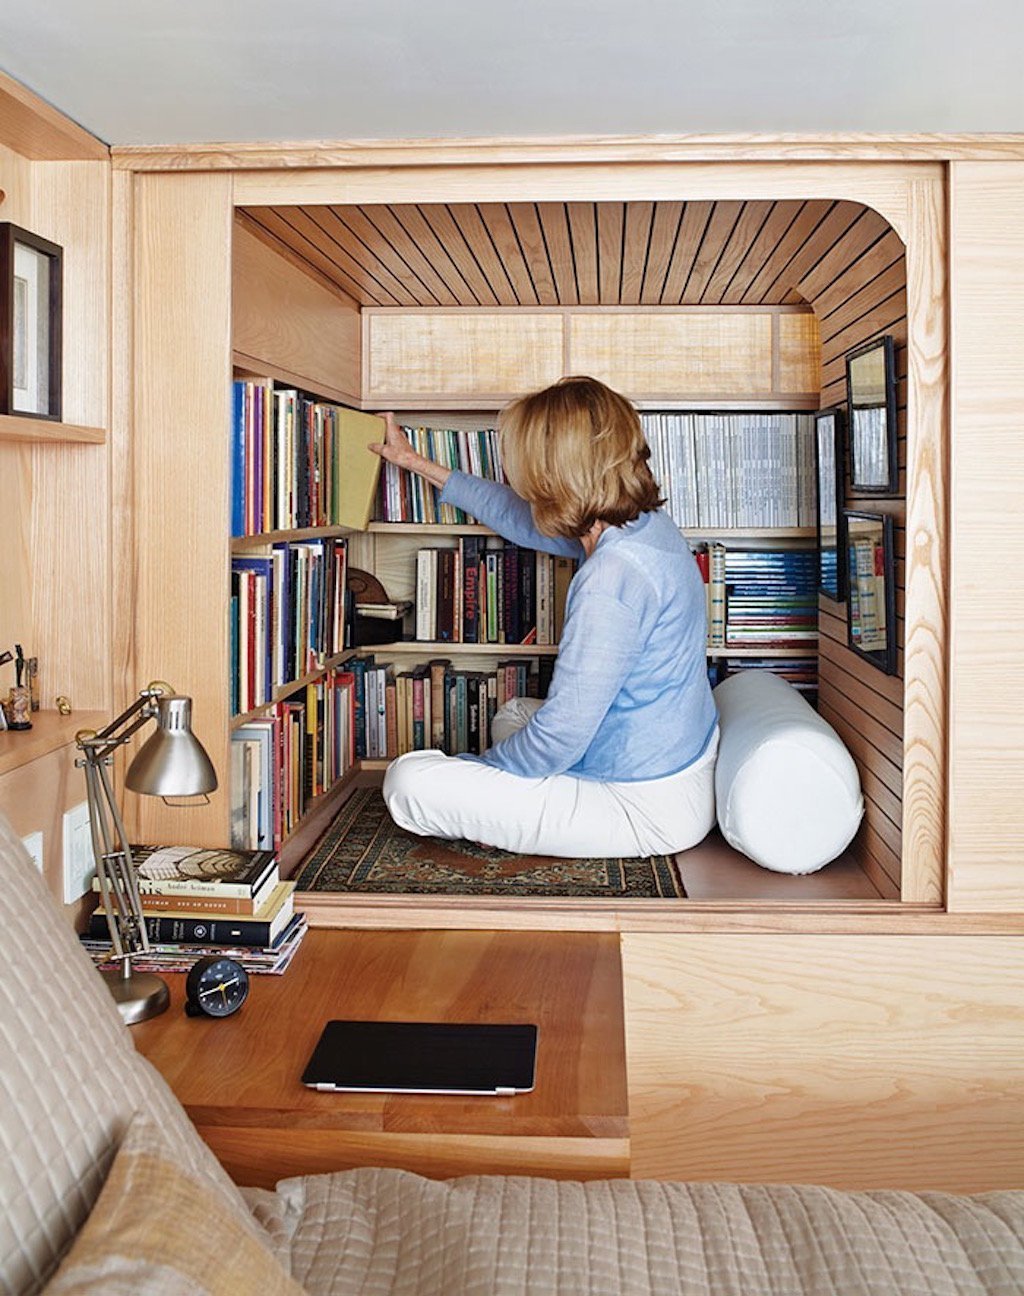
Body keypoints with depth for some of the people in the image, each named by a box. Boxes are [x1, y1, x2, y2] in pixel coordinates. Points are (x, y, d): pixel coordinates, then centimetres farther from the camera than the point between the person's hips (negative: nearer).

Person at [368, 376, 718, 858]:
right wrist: (418, 463, 30)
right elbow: (521, 516, 20)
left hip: (647, 812, -9)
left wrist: (473, 766, -5)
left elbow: (558, 738, -25)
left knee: (409, 780, -16)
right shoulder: (648, 523, 2)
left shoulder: (610, 581, -28)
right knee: (514, 715, 33)